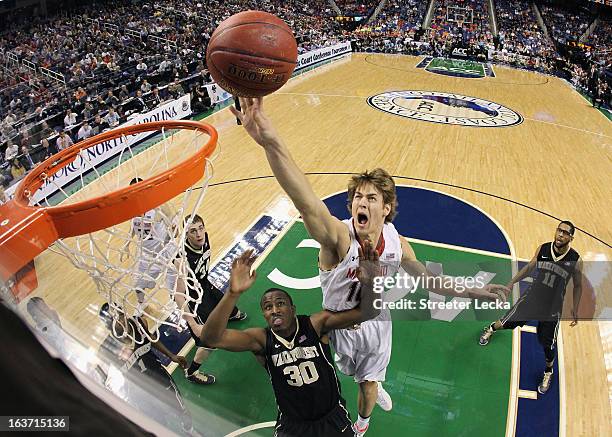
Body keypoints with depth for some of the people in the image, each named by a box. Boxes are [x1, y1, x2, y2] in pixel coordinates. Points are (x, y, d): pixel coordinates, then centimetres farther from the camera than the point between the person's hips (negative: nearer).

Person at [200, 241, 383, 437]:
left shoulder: (316, 324, -19)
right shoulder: (261, 339, -19)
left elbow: (366, 312, -26)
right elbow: (210, 338, -35)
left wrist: (369, 284, -48)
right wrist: (233, 294, -51)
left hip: (333, 418, 0)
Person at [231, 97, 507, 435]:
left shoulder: (397, 245, -21)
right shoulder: (338, 237, -37)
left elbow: (428, 280, 1)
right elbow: (309, 204, -60)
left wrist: (474, 292, -1)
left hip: (375, 323, 3)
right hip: (337, 325, -2)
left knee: (368, 384, 22)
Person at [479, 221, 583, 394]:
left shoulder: (575, 260, -14)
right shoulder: (542, 249, -10)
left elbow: (578, 286, 1)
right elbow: (530, 267, 8)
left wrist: (575, 310, 3)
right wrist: (512, 282, 6)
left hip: (553, 308, -1)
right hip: (532, 298, 1)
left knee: (548, 344, 7)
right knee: (507, 323, 10)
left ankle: (548, 372, 38)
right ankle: (491, 329, 47)